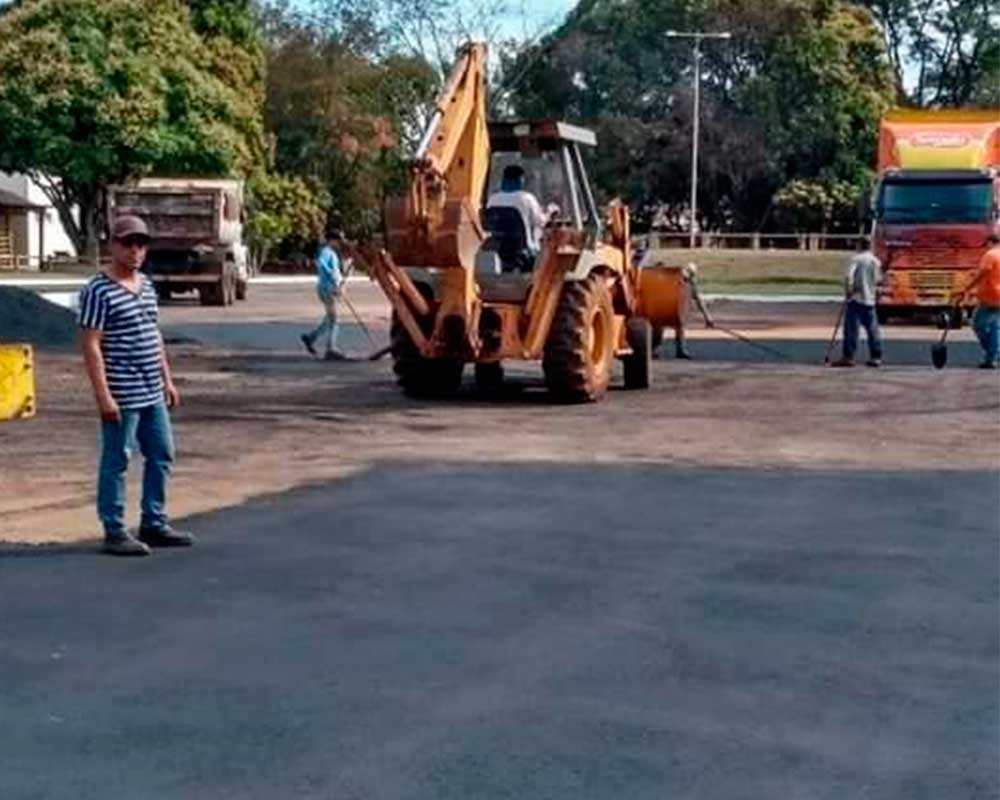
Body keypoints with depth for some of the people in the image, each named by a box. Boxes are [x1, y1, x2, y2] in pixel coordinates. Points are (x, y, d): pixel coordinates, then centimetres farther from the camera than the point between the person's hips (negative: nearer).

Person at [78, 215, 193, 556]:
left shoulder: (147, 287, 13)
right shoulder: (98, 291, -12)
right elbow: (90, 346, -16)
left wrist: (167, 379, 17)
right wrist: (103, 395, -20)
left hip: (152, 394, 8)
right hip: (121, 396, -8)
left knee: (162, 457, 14)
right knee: (116, 462, 1)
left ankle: (154, 525, 25)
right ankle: (114, 532, 9)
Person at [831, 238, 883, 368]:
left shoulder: (856, 259, -7)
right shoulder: (875, 261, 8)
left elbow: (848, 276, -19)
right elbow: (878, 279, 13)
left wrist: (848, 291, -10)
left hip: (855, 299, -5)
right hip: (870, 299, 5)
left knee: (851, 328, -5)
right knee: (872, 329, 8)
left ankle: (848, 357, -8)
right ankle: (876, 357, 11)